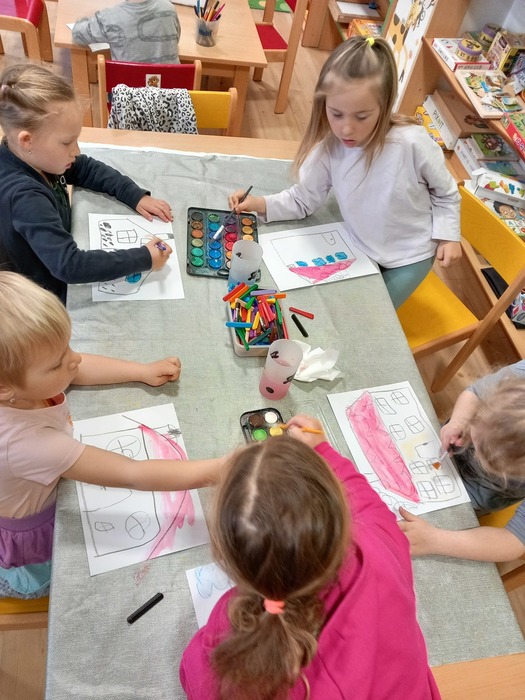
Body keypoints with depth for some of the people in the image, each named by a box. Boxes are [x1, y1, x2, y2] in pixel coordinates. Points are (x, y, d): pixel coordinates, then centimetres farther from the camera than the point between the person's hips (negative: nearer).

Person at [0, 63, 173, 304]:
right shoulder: (24, 197, -35)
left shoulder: (32, 156, -11)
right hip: (46, 299, -7)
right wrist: (144, 258, -37)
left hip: (57, 277, 7)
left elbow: (86, 169, 4)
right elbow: (68, 265, -42)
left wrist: (136, 196, -9)